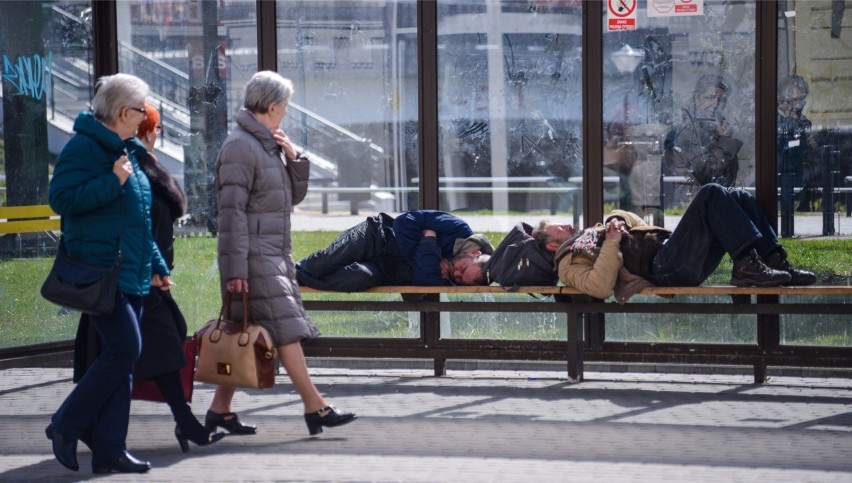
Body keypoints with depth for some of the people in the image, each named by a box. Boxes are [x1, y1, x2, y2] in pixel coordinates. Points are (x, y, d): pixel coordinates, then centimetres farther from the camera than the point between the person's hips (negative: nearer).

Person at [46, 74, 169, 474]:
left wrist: (156, 266, 21)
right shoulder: (83, 147, -10)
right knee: (124, 348, -15)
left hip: (130, 274, 9)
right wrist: (113, 181, -20)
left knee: (120, 356, 6)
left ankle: (109, 449, 9)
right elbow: (61, 198, -21)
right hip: (99, 271, -9)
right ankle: (66, 426, 0)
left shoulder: (124, 151, 17)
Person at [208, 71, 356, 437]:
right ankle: (315, 408, -7)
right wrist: (235, 268, -20)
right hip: (255, 258, -9)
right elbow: (232, 211, -17)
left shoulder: (269, 145, 16)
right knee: (287, 329, -9)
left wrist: (293, 158, 5)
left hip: (275, 256, 9)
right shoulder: (240, 146, -12)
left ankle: (220, 410, 14)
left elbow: (292, 196, 23)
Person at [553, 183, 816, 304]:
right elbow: (600, 287, -20)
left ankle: (775, 262, -5)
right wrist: (612, 243, -17)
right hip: (664, 269, -10)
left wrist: (622, 224, 9)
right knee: (711, 194, -21)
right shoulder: (569, 263, 2)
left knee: (739, 198, 2)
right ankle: (746, 264, -25)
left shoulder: (588, 235, 30)